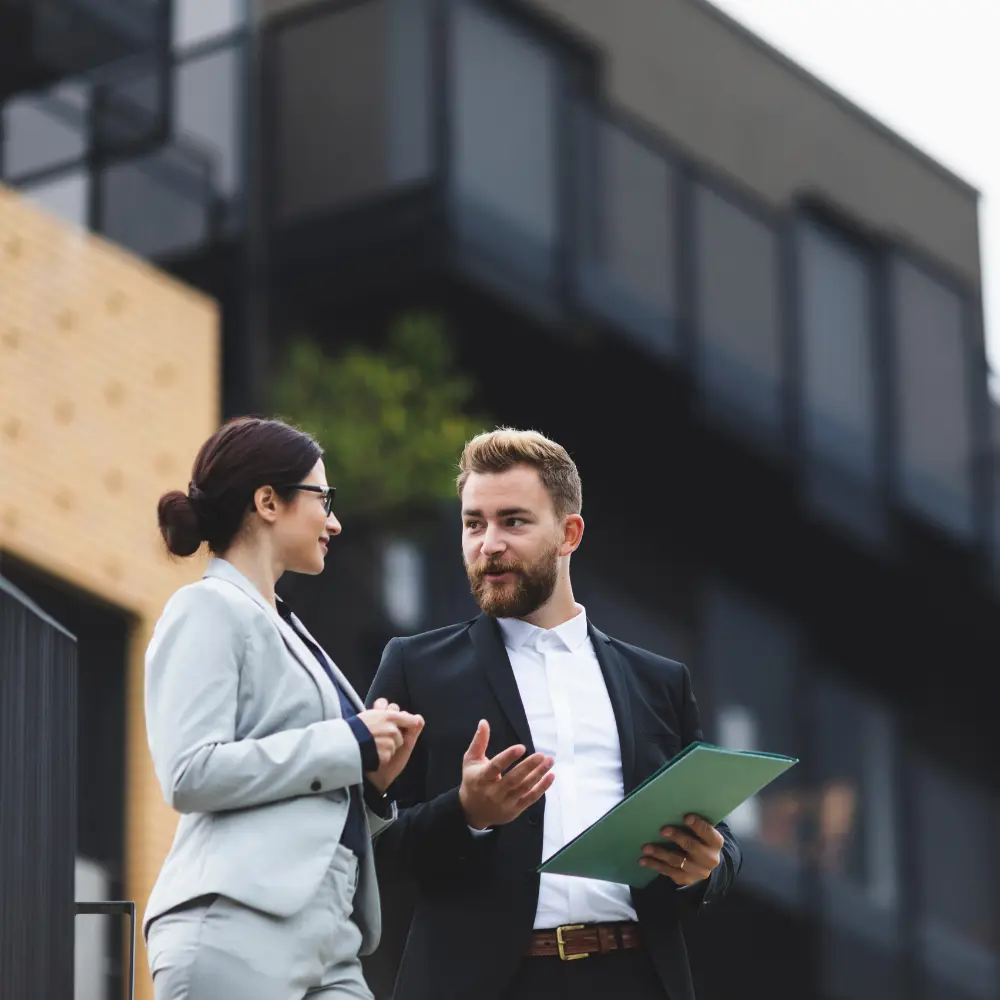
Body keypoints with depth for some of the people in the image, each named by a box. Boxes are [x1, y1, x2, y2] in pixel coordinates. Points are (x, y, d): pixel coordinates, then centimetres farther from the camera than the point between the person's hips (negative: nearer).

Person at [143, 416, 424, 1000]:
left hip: (326, 941, 8)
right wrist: (347, 744, -8)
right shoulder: (209, 611, 1)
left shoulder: (286, 629, 24)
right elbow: (191, 775, -13)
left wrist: (372, 777, 5)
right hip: (240, 932, -8)